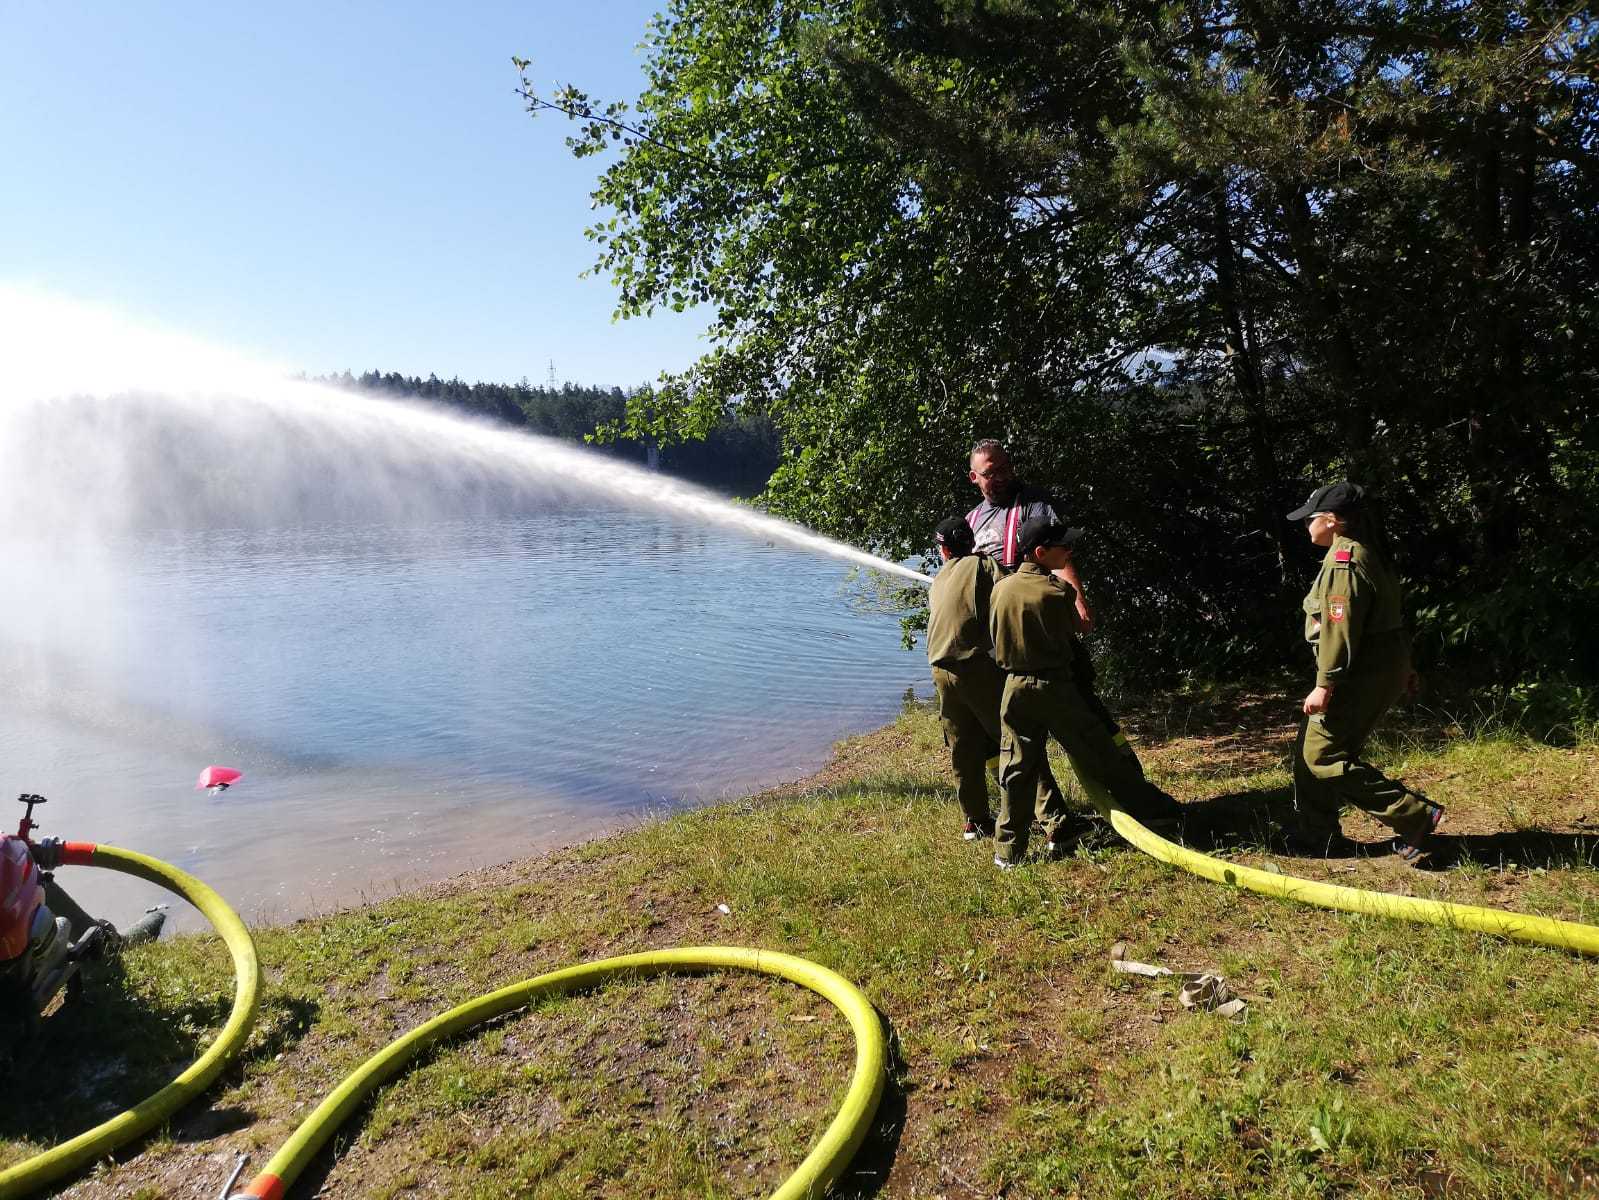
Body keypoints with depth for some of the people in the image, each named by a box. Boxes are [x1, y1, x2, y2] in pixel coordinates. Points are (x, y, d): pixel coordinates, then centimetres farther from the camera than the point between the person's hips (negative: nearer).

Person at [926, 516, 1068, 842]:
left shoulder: (936, 583, 19)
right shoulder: (982, 563, 4)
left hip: (943, 673, 5)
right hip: (979, 666, -5)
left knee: (964, 752, 14)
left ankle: (976, 822, 22)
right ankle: (1053, 816, -5)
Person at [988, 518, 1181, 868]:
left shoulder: (999, 589, 0)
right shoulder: (1058, 591, -15)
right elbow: (1077, 626, 3)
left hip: (1016, 686, 4)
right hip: (1057, 688, -4)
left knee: (1016, 770, 9)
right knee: (1102, 756, 7)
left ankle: (1007, 850, 12)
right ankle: (1157, 814, 20)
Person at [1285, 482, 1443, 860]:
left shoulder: (1344, 563, -19)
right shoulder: (1366, 554, 14)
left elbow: (1339, 629, -24)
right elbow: (1395, 612, 21)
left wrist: (1325, 684, -23)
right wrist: (1403, 664, 27)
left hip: (1362, 676, -11)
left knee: (1323, 756, -6)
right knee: (1309, 747, 15)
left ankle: (1416, 816, -3)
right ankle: (1317, 834, 23)